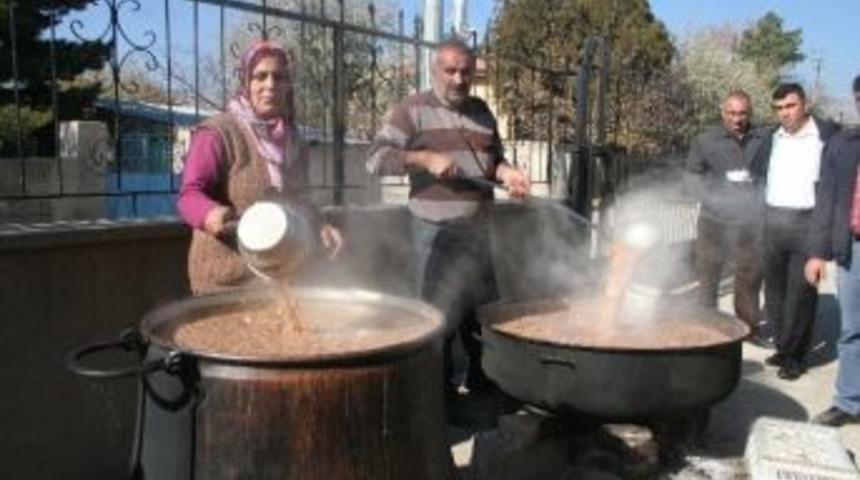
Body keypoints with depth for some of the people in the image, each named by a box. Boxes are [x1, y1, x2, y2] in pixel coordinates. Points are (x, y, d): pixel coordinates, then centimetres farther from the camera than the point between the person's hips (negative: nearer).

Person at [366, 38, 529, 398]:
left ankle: (482, 381, 33)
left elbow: (494, 159, 20)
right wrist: (426, 158, -21)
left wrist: (506, 173, -2)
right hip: (436, 232, -6)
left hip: (478, 229, 6)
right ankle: (442, 389, 17)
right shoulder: (412, 111, -5)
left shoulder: (482, 112, 12)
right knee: (440, 314, 2)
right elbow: (376, 159, -12)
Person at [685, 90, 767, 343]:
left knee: (751, 274, 9)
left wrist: (759, 200, -2)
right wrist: (712, 200, -8)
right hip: (715, 219, -1)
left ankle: (750, 325, 22)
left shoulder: (761, 140, 5)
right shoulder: (705, 141, 2)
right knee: (708, 274, 4)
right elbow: (693, 175, 4)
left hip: (751, 220, 2)